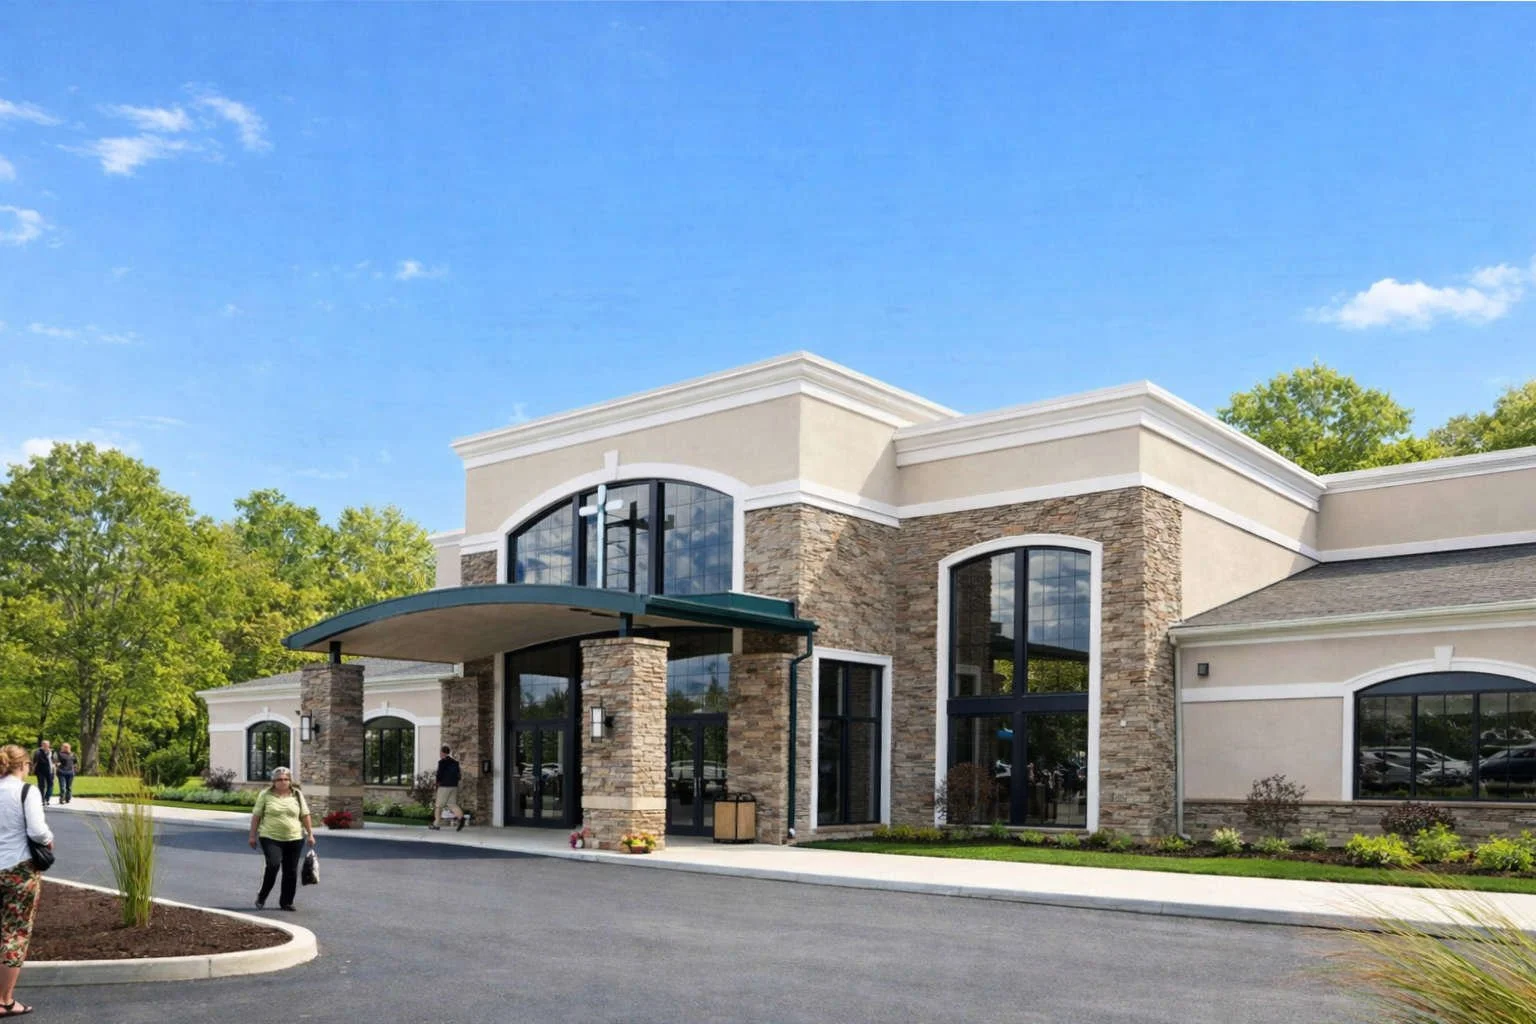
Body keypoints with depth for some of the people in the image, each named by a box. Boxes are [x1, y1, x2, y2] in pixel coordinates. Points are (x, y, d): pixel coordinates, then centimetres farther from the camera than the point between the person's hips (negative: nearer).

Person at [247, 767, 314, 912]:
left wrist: (310, 834, 5)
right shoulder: (265, 795, 1)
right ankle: (262, 896, 1)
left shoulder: (297, 795, 7)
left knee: (291, 871, 4)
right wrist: (253, 836, -1)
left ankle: (286, 902, 15)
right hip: (270, 838, -3)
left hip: (294, 840, 3)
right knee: (273, 865, -19)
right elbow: (256, 815, 2)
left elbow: (305, 816, 9)